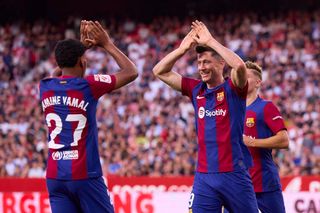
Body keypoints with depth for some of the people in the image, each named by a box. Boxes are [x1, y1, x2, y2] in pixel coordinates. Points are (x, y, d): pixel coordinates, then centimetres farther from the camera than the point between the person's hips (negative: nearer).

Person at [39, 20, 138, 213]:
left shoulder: (45, 88, 5)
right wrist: (107, 44, 9)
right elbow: (131, 72, 1)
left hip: (55, 176, 5)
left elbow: (58, 73, 32)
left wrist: (82, 45, 32)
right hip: (85, 175, -5)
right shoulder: (88, 86, -9)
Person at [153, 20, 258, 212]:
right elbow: (160, 72, 13)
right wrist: (183, 48, 1)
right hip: (204, 177, 4)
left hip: (235, 175, -4)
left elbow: (239, 65, -24)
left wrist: (210, 41, -18)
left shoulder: (233, 89, -2)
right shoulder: (196, 90, 11)